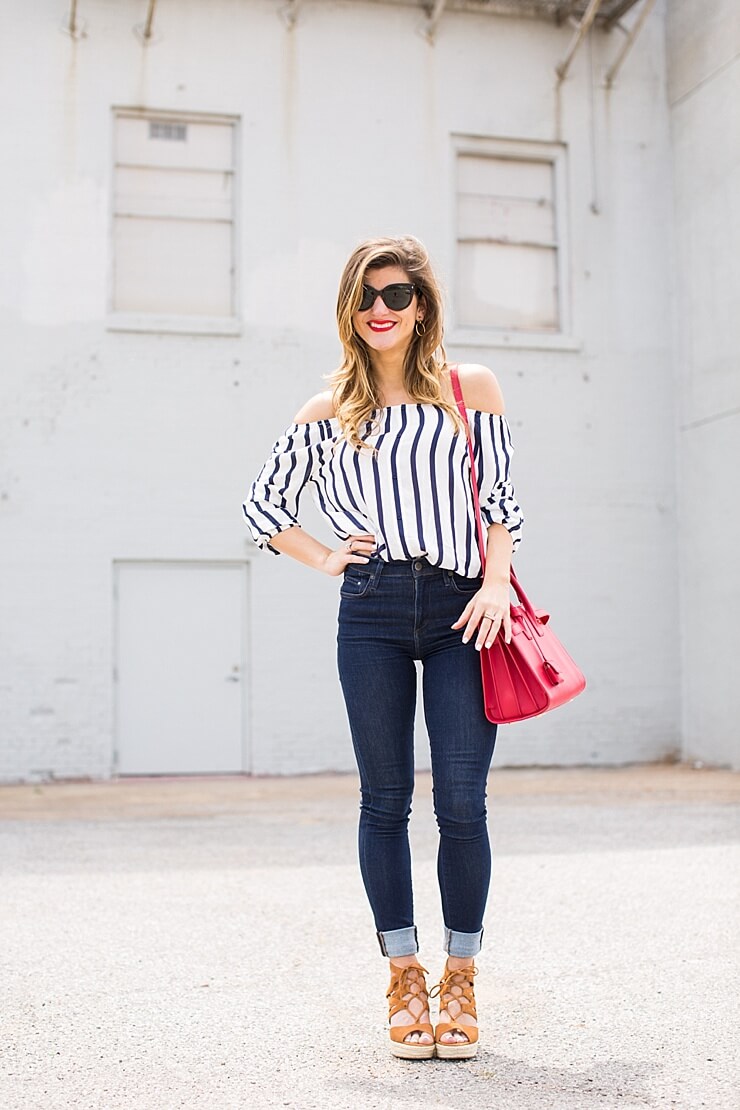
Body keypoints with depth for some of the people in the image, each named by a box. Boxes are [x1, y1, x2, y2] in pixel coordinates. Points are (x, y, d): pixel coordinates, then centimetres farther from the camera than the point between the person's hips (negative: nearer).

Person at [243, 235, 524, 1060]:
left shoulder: (472, 390, 10)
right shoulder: (327, 414, 12)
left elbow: (498, 500, 9)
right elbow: (263, 505, 21)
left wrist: (497, 584, -5)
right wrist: (326, 560, 7)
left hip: (460, 610, -1)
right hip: (372, 613, 1)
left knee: (462, 803, -3)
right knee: (385, 801, 4)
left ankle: (459, 982, 14)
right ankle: (404, 980, 18)